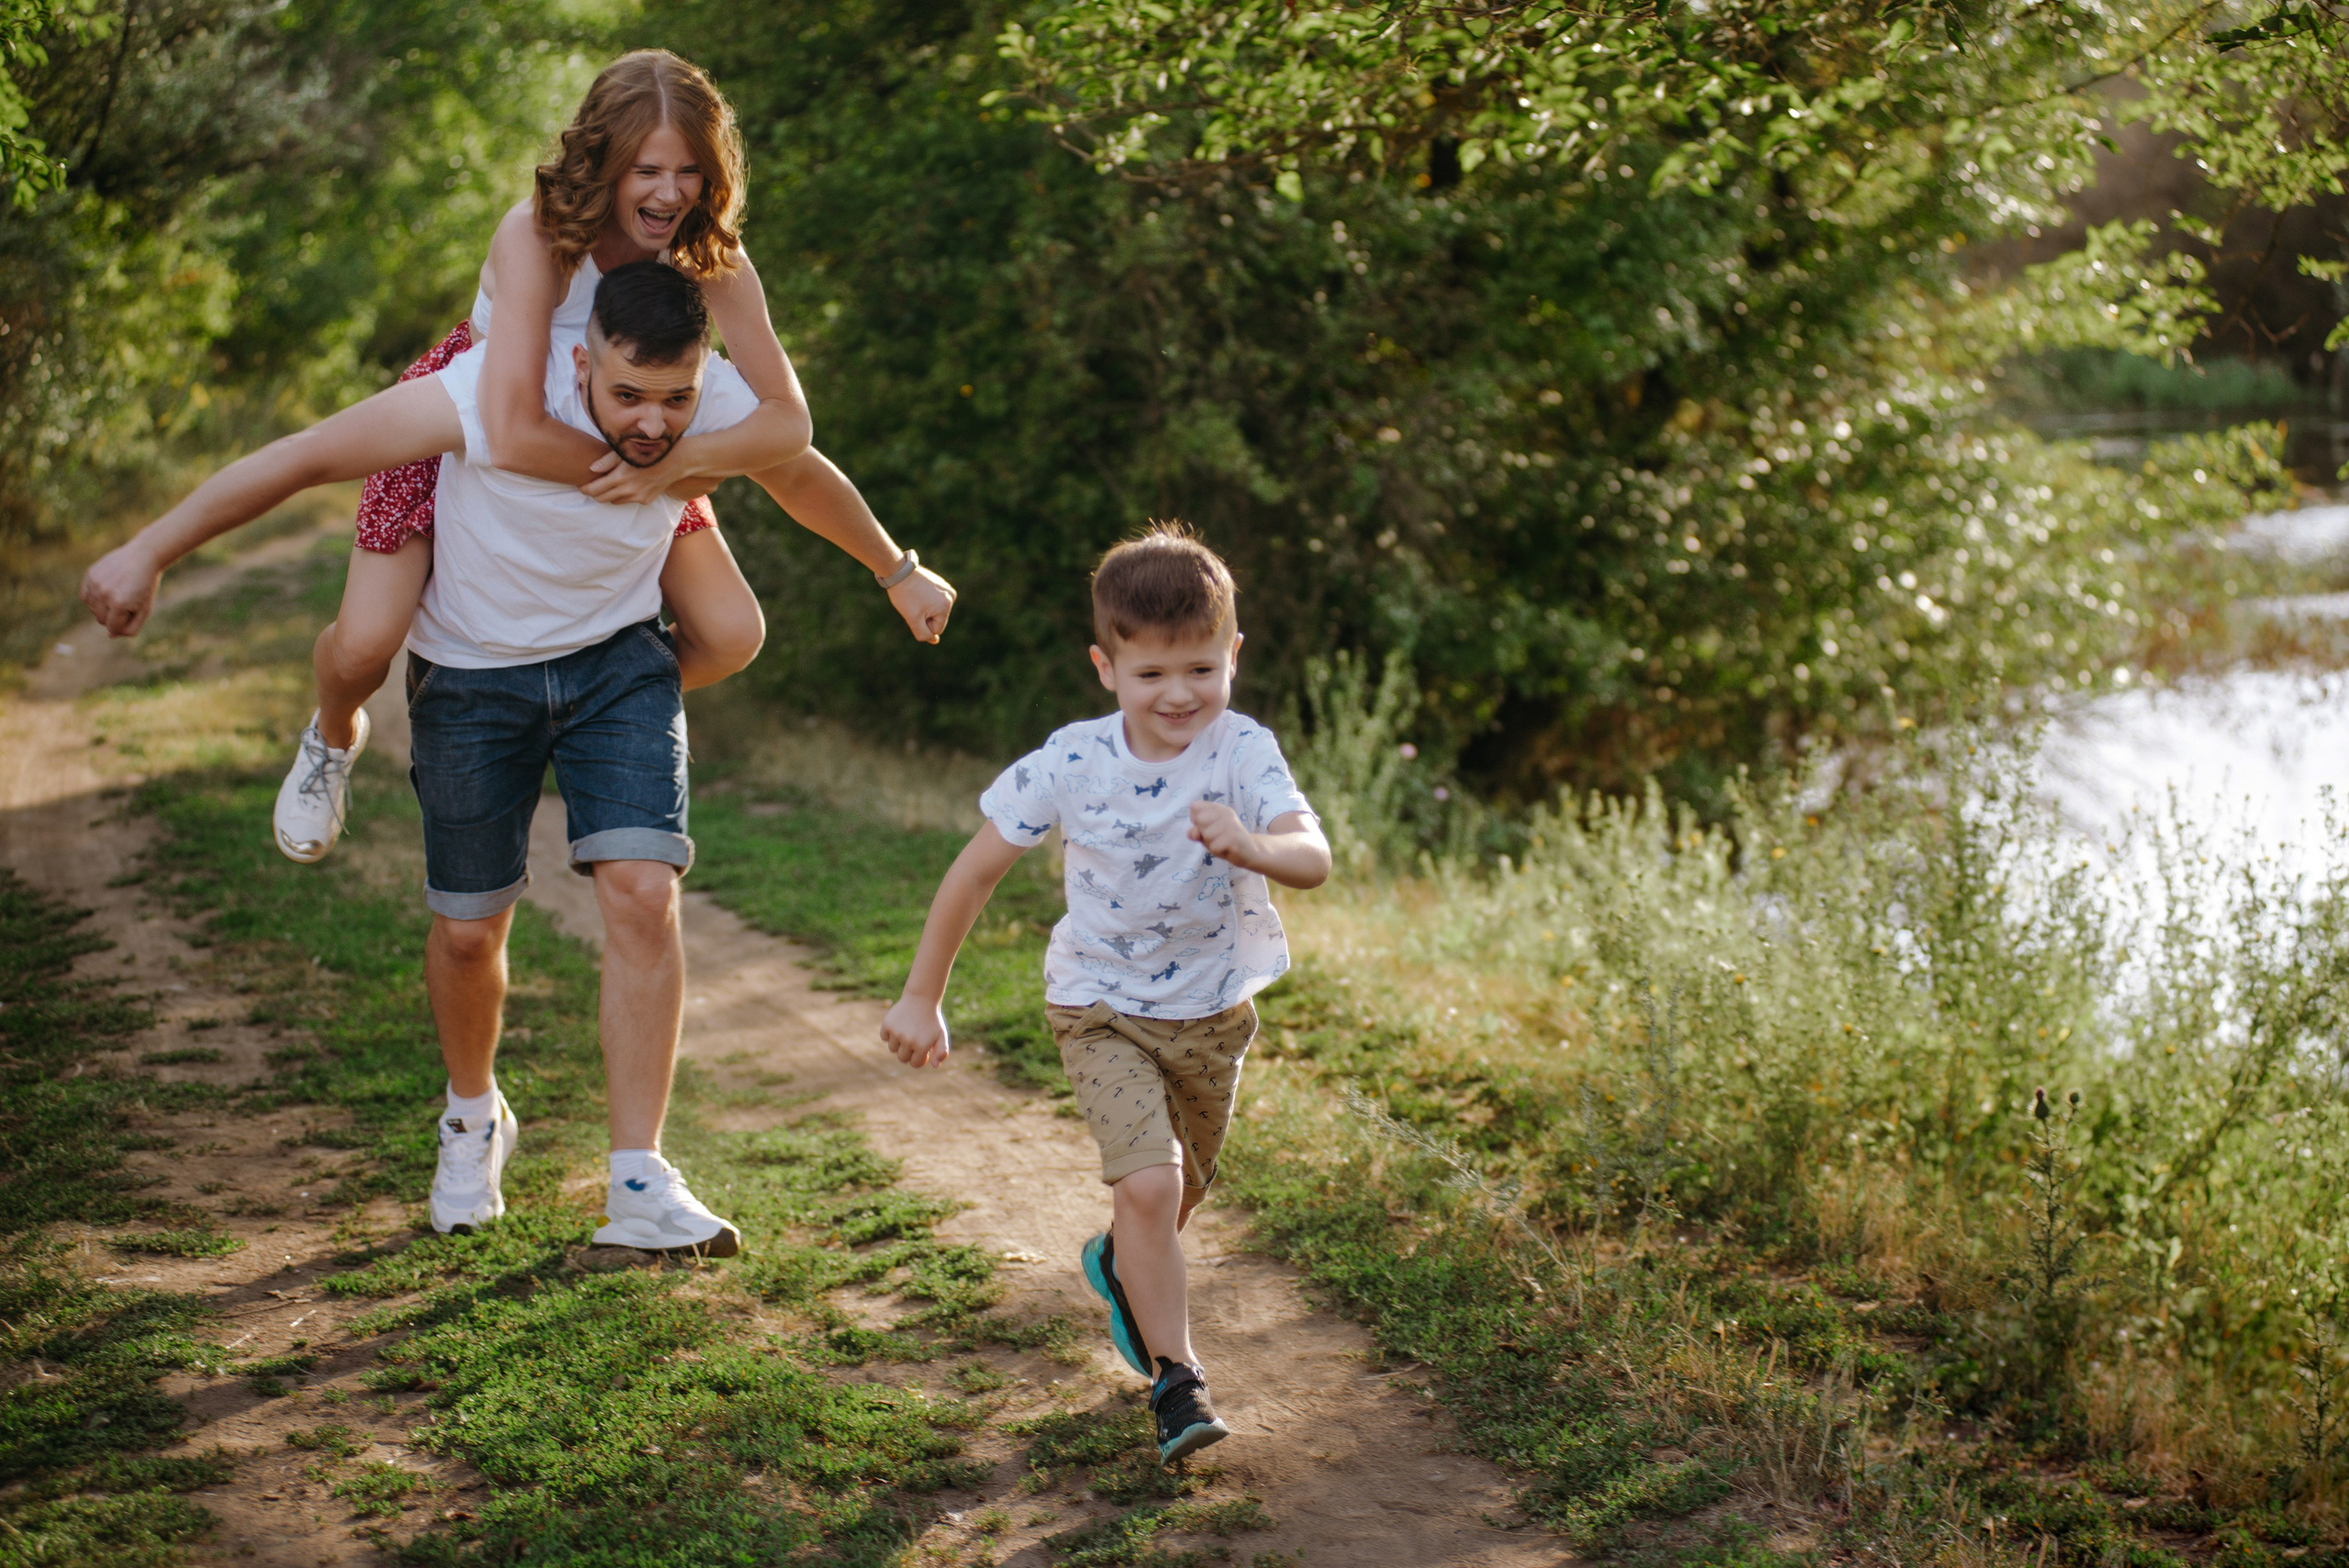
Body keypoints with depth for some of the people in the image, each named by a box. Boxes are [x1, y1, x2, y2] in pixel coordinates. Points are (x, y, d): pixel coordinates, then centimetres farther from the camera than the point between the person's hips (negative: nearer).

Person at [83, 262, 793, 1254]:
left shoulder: (723, 407, -22)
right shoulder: (491, 398, -32)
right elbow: (302, 459, -22)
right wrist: (147, 555, -14)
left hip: (619, 661, 1)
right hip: (471, 676, -1)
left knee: (643, 892, -18)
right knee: (468, 929, 5)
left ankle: (640, 1188, -12)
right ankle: (473, 1118, 38)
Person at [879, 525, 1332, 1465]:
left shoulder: (1243, 752, -21)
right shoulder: (1072, 763, -20)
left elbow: (1314, 860, -36)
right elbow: (976, 872, -9)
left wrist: (1249, 844, -59)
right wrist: (922, 999, -4)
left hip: (1213, 1012, 2)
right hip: (1103, 1010, -2)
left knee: (1183, 1191, 22)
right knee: (1149, 1182, -21)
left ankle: (1120, 1266, 56)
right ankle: (1174, 1378, -5)